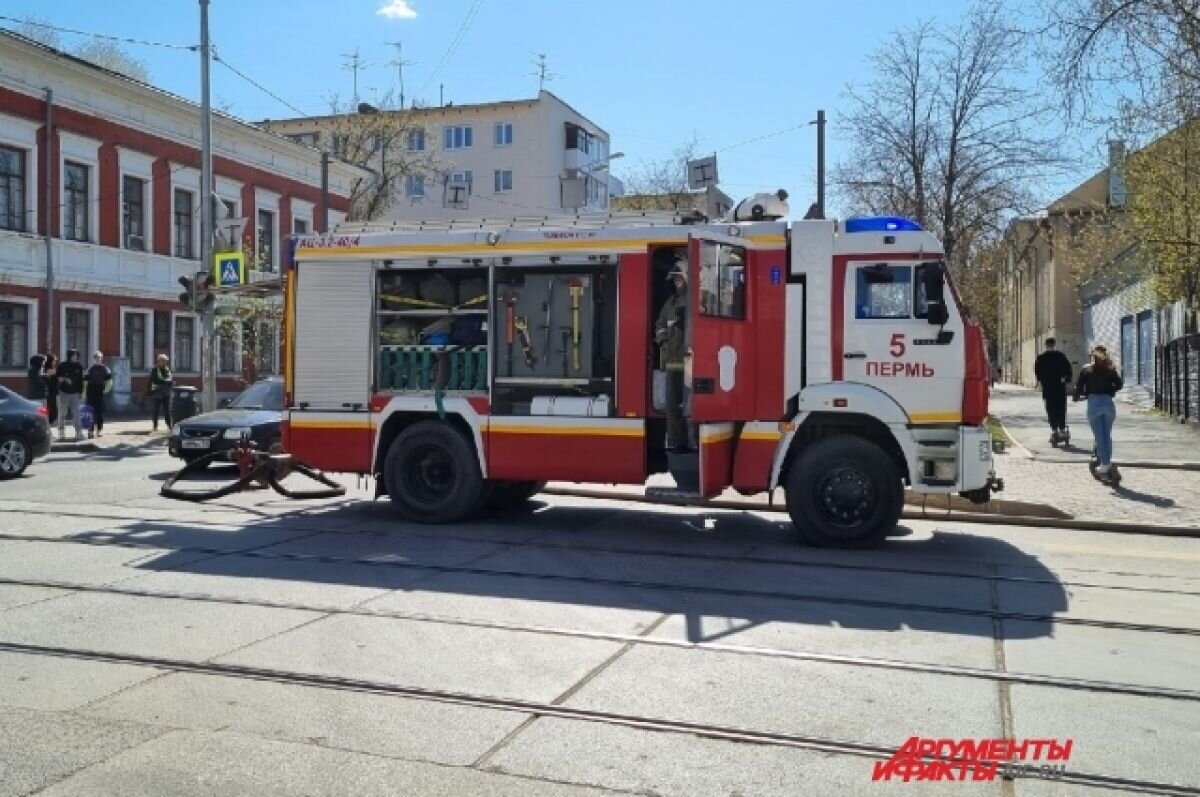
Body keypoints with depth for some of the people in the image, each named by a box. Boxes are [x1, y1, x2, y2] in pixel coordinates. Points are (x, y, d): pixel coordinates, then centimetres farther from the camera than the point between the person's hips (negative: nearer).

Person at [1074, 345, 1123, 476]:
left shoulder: (1086, 369, 7)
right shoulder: (1111, 369, 11)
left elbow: (1079, 386, 2)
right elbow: (1119, 384, 1)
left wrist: (1077, 397, 19)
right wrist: (1109, 391, 16)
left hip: (1093, 402, -2)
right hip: (1108, 402, 2)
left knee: (1099, 435, 1)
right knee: (1107, 434, 14)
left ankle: (1104, 464, 0)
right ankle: (1108, 461, 15)